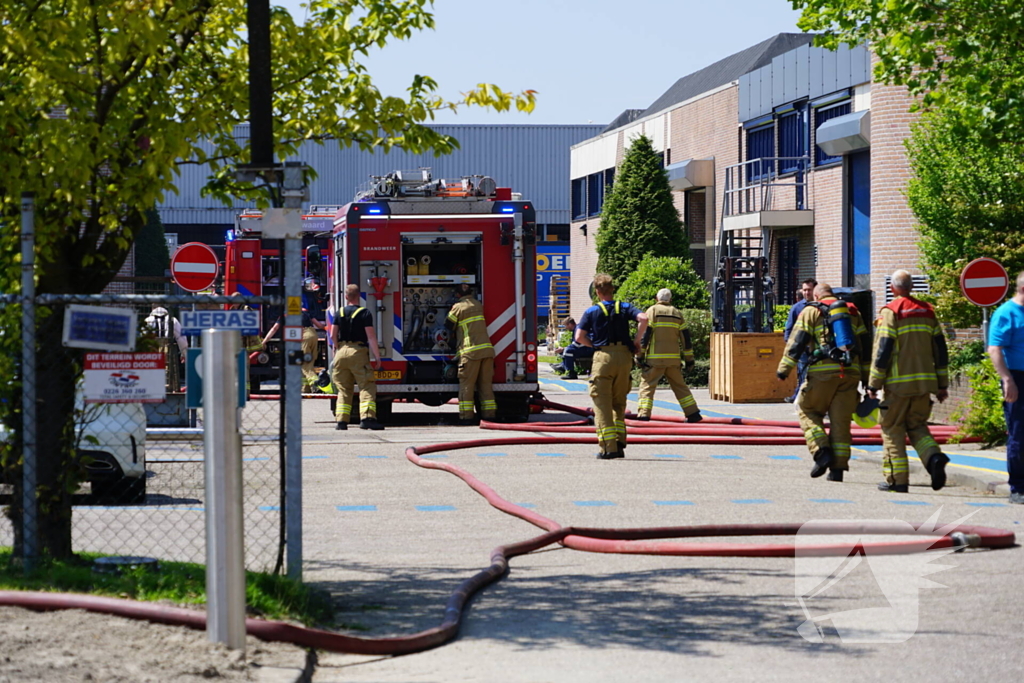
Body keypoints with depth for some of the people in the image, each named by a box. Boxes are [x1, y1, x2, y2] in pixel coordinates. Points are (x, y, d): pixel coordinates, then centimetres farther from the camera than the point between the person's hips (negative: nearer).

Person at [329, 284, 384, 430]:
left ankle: (341, 420, 6)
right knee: (367, 386, -5)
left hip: (342, 351, 4)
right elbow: (371, 337, -7)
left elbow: (333, 334, 7)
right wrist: (377, 356, -4)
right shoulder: (364, 313, -2)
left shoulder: (340, 313, 8)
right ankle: (367, 417, -20)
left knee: (344, 388, 10)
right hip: (359, 352, -4)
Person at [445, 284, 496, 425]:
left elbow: (448, 326, 7)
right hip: (487, 349, 5)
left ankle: (466, 416, -6)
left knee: (466, 384, -2)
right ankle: (489, 414, 5)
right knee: (486, 383, 8)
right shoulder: (479, 306, 16)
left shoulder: (458, 307, 0)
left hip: (470, 351, -5)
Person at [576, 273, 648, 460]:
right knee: (619, 402, 16)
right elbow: (643, 318, -10)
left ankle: (608, 446, -11)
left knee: (602, 403, -1)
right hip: (624, 355, 3)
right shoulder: (625, 308, 8)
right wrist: (637, 341, 0)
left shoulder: (592, 311, 3)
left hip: (603, 356, -3)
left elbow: (579, 337, -4)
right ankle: (619, 443, 8)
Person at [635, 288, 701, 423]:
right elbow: (685, 337, 12)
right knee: (680, 386, 14)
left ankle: (643, 414, -13)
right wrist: (689, 359, 16)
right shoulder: (677, 313, 12)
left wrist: (640, 355, -3)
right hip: (673, 358, 4)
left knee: (647, 385, -1)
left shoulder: (652, 311, 0)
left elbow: (645, 334, -7)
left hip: (655, 359, -4)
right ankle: (693, 413, 11)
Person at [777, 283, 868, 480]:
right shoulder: (853, 312, 19)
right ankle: (838, 468, 5)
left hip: (823, 371, -4)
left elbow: (797, 342, -4)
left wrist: (784, 368, -3)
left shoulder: (811, 311, 5)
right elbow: (865, 344, 18)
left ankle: (822, 451, -6)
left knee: (807, 410, 12)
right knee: (841, 420, 7)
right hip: (850, 372, 4)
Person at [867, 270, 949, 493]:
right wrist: (942, 384, 16)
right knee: (917, 426, 15)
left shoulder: (890, 312, -7)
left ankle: (897, 480, 3)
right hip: (924, 382, 5)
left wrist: (874, 384, -6)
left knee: (893, 430, 5)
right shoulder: (927, 312, 10)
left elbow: (882, 350, -11)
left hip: (899, 383, -5)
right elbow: (940, 349, 11)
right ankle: (934, 456, -12)